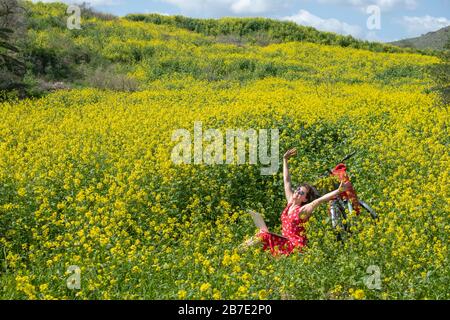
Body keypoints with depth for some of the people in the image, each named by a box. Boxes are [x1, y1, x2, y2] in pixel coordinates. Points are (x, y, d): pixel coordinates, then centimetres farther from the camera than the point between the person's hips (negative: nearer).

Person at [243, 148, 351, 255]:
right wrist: (285, 159, 17)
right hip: (286, 241, 7)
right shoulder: (290, 202, 10)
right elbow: (287, 181, 15)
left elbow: (320, 199, -22)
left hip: (296, 244, -7)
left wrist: (339, 191, -34)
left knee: (264, 236, -23)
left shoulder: (303, 210, -9)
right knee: (263, 235, -15)